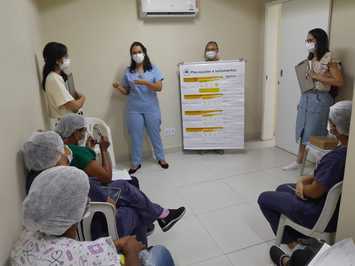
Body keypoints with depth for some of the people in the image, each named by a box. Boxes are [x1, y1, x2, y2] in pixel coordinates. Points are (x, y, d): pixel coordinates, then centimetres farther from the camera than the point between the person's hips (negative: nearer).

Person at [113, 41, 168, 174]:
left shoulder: (153, 69, -1)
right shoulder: (128, 72, 4)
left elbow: (159, 87, -10)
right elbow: (126, 91, 9)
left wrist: (145, 83, -25)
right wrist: (118, 88, -12)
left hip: (151, 108, -1)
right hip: (134, 110, 1)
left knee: (155, 134, 11)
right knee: (136, 136, 7)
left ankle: (161, 158, 29)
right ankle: (136, 163, 21)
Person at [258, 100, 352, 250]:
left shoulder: (336, 157, -34)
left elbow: (314, 192, -25)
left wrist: (301, 186, -3)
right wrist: (303, 180, -5)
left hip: (322, 216, -9)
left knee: (264, 198, 5)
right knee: (282, 188, 25)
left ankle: (291, 241, 15)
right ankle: (300, 236, 24)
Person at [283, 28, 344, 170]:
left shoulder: (328, 58, -10)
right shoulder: (310, 59, 12)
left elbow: (339, 81, -16)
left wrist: (317, 76, -18)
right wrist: (301, 100, 12)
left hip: (319, 99, -7)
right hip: (306, 97, 7)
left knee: (315, 133, 0)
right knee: (303, 131, 11)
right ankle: (299, 161, 22)